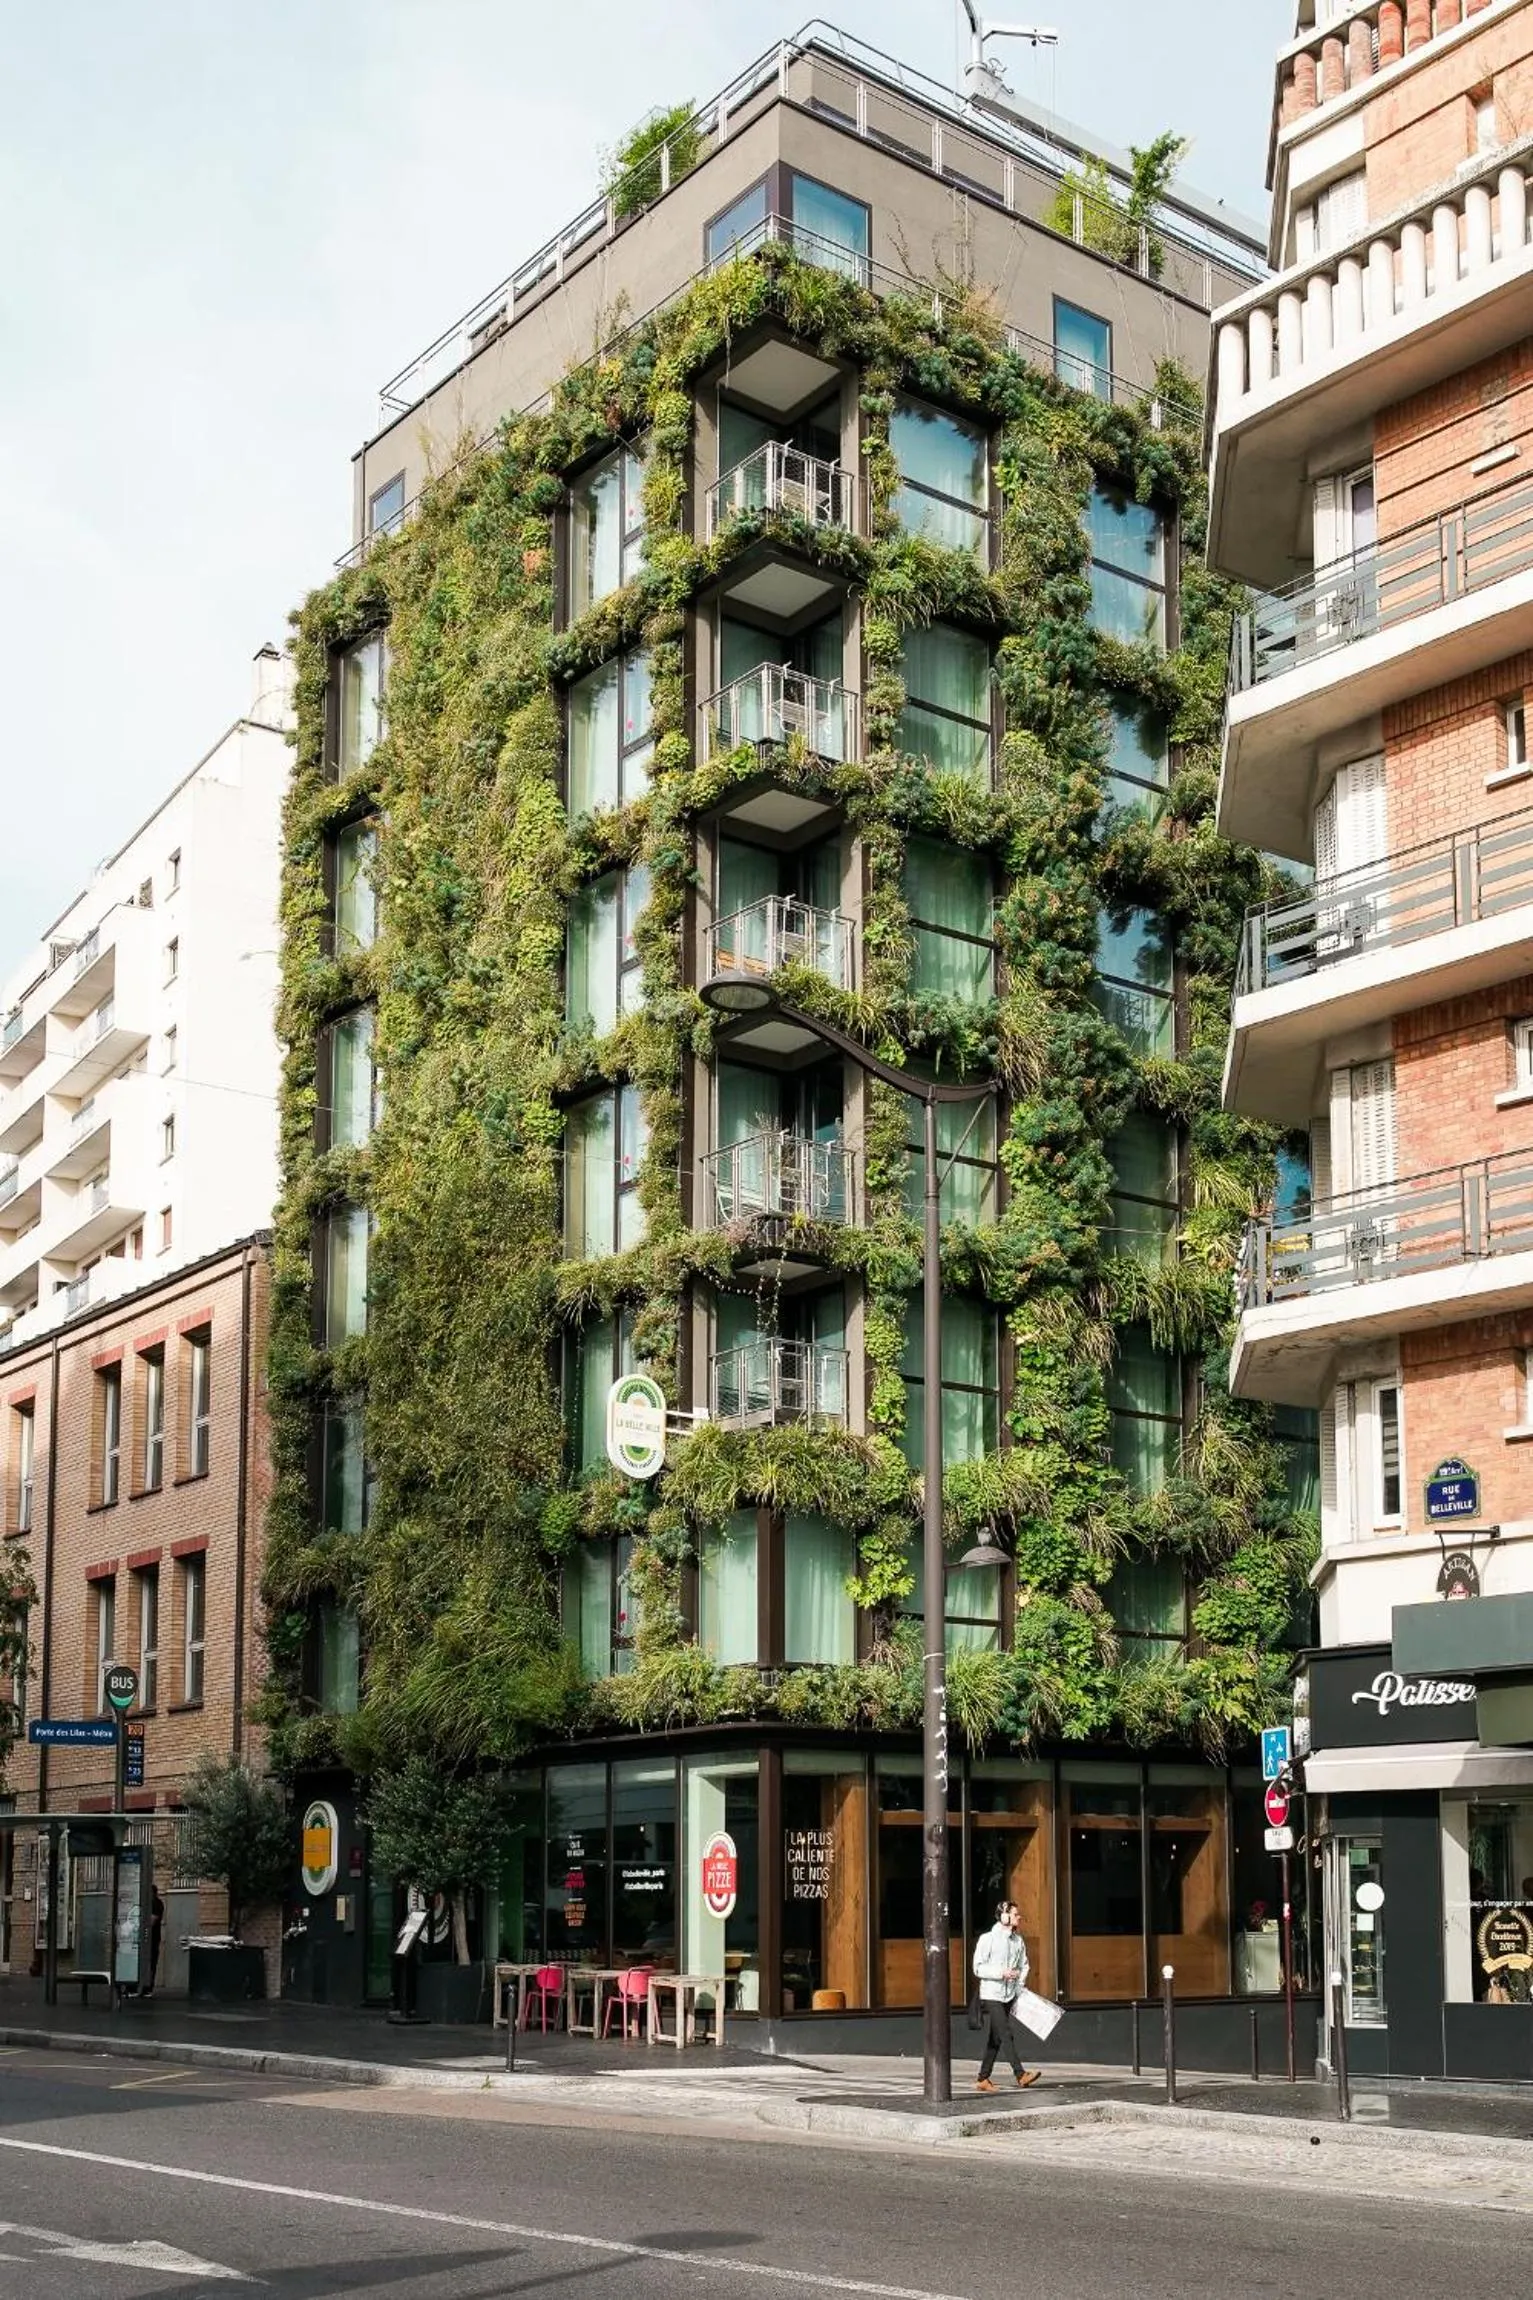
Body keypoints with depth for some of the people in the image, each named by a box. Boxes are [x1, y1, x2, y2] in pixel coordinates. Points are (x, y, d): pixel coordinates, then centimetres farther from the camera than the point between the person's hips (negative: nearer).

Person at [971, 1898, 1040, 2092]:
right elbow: (978, 1968, -10)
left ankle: (983, 2079, 14)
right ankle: (1021, 2074, -16)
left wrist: (1020, 1986, 1)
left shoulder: (1018, 1940, 9)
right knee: (1006, 2035, -13)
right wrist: (1001, 1973, -20)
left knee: (995, 2039, 9)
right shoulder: (987, 1939, -7)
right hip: (991, 1996, -6)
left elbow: (1023, 1966, 17)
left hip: (1010, 1996, 6)